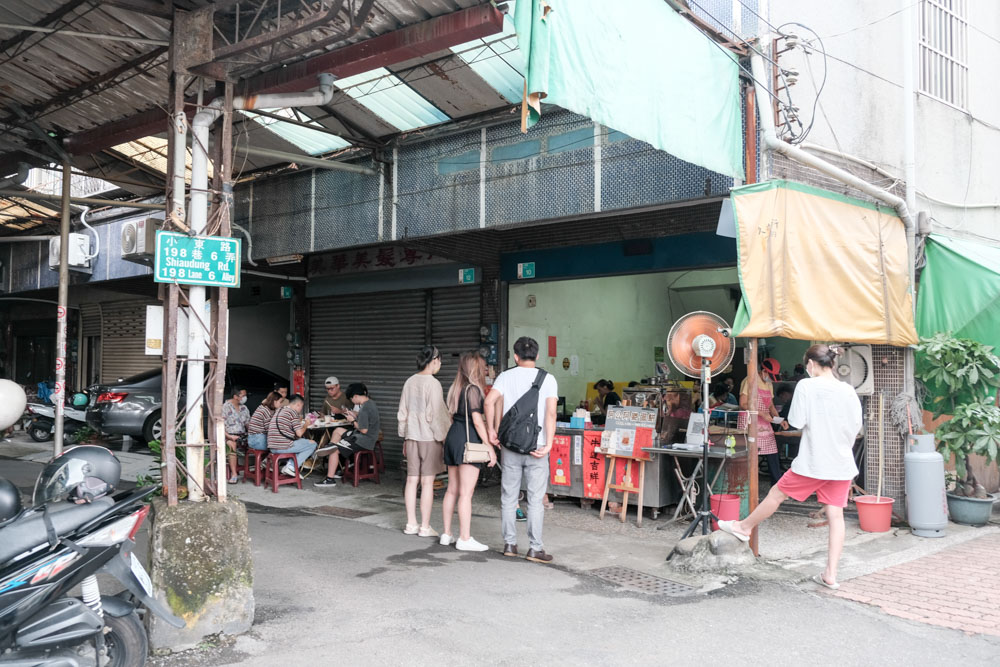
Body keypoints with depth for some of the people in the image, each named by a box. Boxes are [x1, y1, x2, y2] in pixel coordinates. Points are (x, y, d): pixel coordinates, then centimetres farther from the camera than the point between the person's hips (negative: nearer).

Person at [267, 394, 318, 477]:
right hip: (284, 447, -9)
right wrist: (306, 425, 8)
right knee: (313, 444, 3)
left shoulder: (279, 411, 20)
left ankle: (289, 465, 10)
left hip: (272, 448, 9)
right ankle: (291, 467, -3)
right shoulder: (293, 412, -7)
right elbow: (299, 433, -10)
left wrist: (299, 422, 27)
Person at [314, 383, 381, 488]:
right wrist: (355, 414, 12)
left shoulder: (364, 409, -25)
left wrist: (353, 421, -12)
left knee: (335, 450, -7)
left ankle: (330, 479, -3)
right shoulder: (370, 403, 5)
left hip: (364, 441, -10)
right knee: (338, 430, 21)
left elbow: (364, 430, -26)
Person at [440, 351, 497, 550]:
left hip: (453, 437, 9)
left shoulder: (455, 389, 14)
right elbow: (477, 422, -15)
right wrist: (490, 448, -12)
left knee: (452, 490, 14)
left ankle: (447, 534, 20)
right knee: (466, 493, -6)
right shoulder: (473, 390, -11)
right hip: (468, 441, -9)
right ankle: (465, 539, -3)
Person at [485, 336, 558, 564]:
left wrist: (492, 430, -1)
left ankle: (509, 544, 17)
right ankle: (535, 548, 5)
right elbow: (551, 413, -13)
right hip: (537, 447, -2)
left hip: (510, 445, 2)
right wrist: (548, 444, -13)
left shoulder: (506, 376, 2)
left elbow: (490, 401, -12)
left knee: (509, 497, 12)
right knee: (535, 500, 3)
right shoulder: (548, 379, -2)